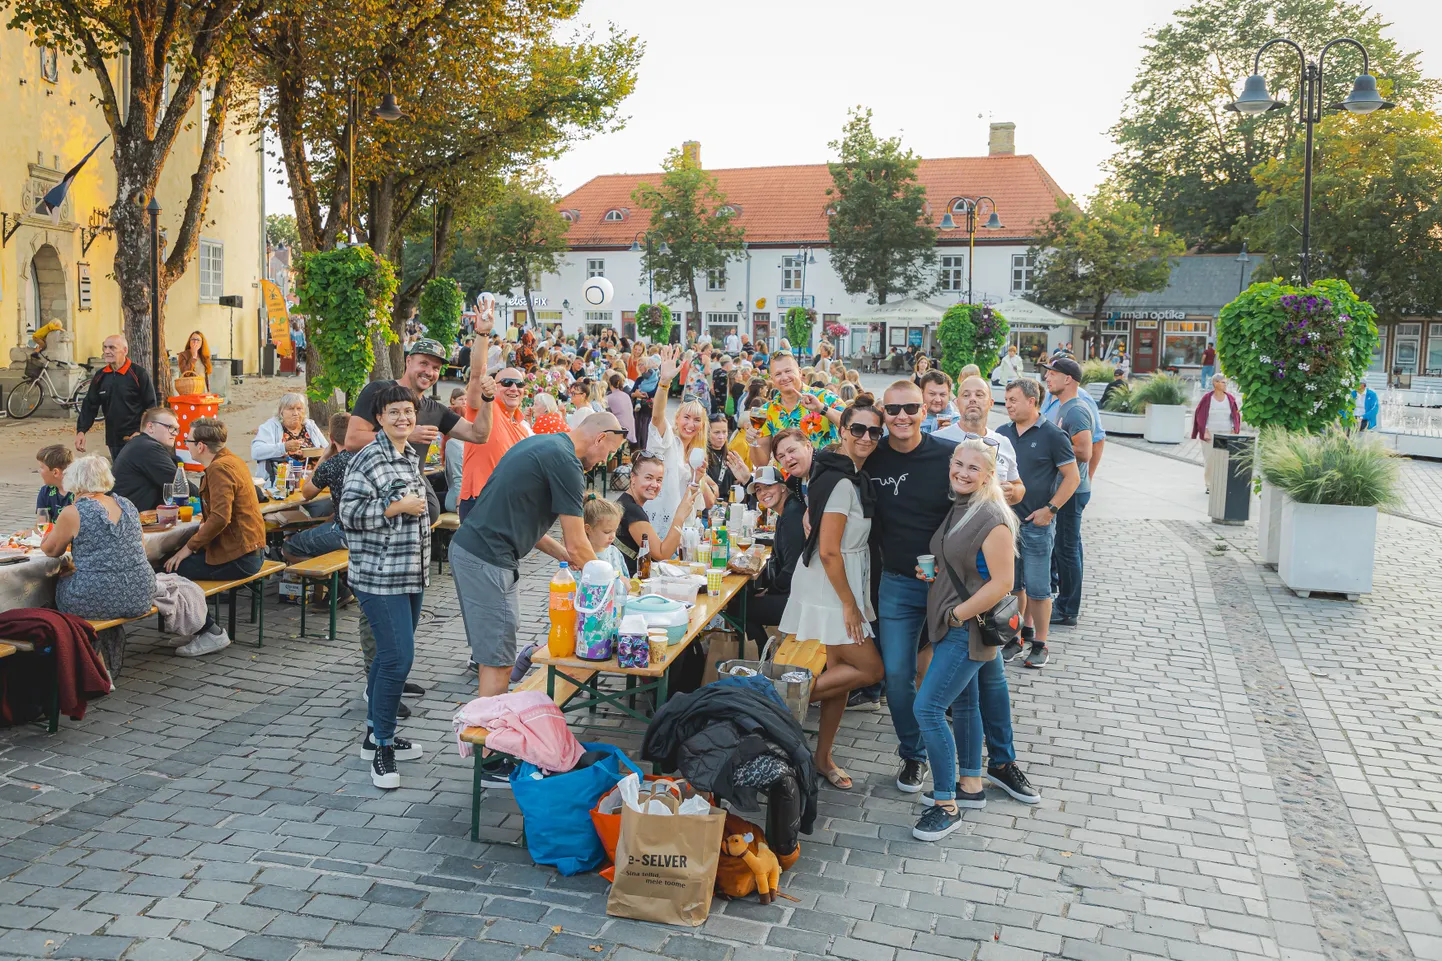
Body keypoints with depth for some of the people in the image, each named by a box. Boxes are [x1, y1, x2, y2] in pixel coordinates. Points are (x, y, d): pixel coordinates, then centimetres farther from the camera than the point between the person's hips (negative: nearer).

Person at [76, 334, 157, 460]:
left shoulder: (138, 374, -7)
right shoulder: (100, 376, 10)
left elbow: (150, 406, -7)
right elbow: (89, 406, 12)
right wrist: (81, 431, -1)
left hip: (136, 440, -6)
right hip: (113, 440, 6)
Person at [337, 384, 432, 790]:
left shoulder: (411, 456, 13)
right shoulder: (368, 459, -14)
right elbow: (349, 512, -19)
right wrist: (397, 507, -20)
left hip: (410, 573, 9)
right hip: (380, 575, -9)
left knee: (391, 654, 16)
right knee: (398, 657, -11)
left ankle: (376, 733, 28)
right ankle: (382, 747, 1)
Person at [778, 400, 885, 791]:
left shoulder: (854, 476, 9)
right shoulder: (841, 482, -21)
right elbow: (829, 552, -22)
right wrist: (849, 604, -16)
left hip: (840, 585, 9)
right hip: (829, 588, -9)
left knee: (840, 670, 13)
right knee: (870, 668, -4)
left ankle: (823, 757, 24)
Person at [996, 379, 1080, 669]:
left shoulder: (1052, 435, -8)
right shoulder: (1002, 433, 7)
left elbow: (1072, 477, -7)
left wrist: (1050, 509, -14)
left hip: (1037, 525, -5)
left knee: (1037, 588, 1)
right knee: (1012, 584, 13)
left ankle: (1040, 644, 13)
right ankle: (1019, 634, 28)